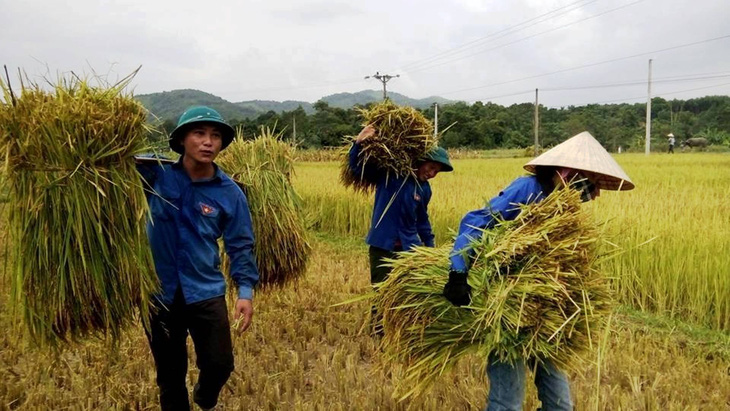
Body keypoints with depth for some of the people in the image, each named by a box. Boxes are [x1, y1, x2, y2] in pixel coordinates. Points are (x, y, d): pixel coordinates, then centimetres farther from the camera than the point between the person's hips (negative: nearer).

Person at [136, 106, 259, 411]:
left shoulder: (230, 193, -6)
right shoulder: (154, 173, -7)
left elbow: (240, 245, -1)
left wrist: (246, 290, -10)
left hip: (207, 292, 0)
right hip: (159, 292, 0)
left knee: (219, 365, 6)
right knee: (169, 374, 13)